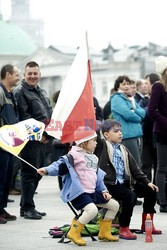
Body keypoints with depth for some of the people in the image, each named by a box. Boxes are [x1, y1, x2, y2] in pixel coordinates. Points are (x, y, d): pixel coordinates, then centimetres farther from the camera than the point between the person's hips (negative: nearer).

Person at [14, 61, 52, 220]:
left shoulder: (42, 92, 21)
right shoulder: (20, 92, -6)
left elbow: (50, 114, 21)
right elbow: (24, 117, -15)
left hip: (43, 139, 9)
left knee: (38, 173, 12)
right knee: (29, 172, -7)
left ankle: (27, 205, 20)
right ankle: (27, 208, -3)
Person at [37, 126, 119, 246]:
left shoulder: (94, 158, 20)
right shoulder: (74, 155, -9)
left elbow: (98, 177, 26)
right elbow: (60, 165, -17)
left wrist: (103, 190, 17)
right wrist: (47, 170, -32)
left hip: (92, 192, 9)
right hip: (79, 192, -9)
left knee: (114, 205, 12)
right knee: (92, 209, -33)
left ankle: (104, 232, 23)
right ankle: (74, 232, -16)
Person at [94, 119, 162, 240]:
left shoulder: (123, 150, 21)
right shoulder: (102, 145, 1)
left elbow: (134, 168, 19)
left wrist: (147, 182, 10)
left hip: (124, 183, 8)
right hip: (109, 184, -8)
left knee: (151, 191, 0)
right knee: (130, 195, -31)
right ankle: (124, 229, -19)